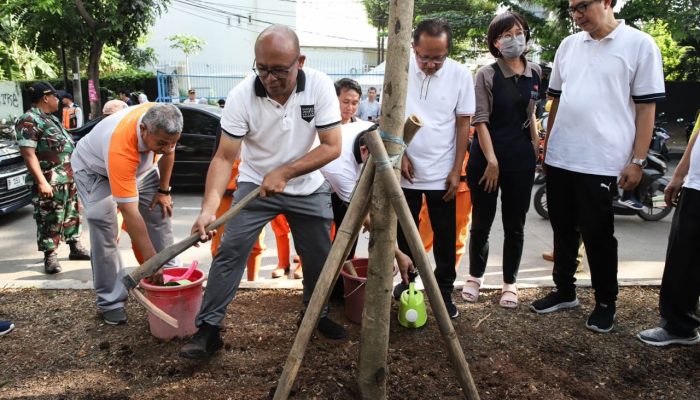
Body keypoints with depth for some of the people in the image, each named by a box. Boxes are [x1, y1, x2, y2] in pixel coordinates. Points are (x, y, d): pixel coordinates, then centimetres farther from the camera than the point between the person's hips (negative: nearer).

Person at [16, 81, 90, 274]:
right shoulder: (29, 120, -12)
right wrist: (41, 182, -25)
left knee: (72, 215, 17)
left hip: (70, 178, 9)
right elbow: (28, 154, -19)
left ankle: (75, 247, 29)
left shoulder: (51, 119, 17)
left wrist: (75, 173, 21)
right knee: (50, 220, -3)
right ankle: (50, 256, 7)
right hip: (50, 182, -9)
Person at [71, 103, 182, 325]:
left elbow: (168, 152, -4)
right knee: (103, 225, -18)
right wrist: (150, 260, -43)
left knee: (161, 211, -2)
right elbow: (130, 212, -45)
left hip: (140, 164, 6)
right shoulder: (120, 148, -45)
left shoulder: (160, 122, -29)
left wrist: (164, 191, -4)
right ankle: (111, 301, -8)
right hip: (94, 168, -6)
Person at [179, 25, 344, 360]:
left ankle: (317, 314, 34)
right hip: (256, 183, -1)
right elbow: (224, 157, -22)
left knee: (320, 256, 9)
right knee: (230, 251, -11)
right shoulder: (241, 96, -22)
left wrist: (284, 172, -26)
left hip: (309, 187, 2)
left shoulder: (320, 86, -20)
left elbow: (332, 147, -19)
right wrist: (209, 207, -36)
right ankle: (208, 329, 2)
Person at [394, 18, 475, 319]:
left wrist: (456, 170, -4)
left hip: (442, 173, 0)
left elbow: (463, 124, -2)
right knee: (405, 232, 15)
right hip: (405, 169, 1)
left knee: (445, 238, 7)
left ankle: (445, 291, 21)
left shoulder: (461, 75, -7)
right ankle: (408, 279, 35)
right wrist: (400, 154, -7)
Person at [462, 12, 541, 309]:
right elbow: (480, 120, -10)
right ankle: (475, 276, 26)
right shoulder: (487, 75, -7)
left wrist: (537, 148, 15)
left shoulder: (535, 72, 7)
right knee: (481, 222, 7)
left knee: (515, 225, 9)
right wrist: (492, 161, -15)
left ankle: (510, 283, 23)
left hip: (521, 157, 3)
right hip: (486, 156, -3)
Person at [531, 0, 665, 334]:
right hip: (560, 158, 5)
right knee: (563, 232, 15)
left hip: (601, 162, -5)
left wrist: (637, 160, -10)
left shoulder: (639, 45, -4)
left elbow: (646, 107, -6)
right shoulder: (568, 45, 11)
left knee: (597, 237, 4)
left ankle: (605, 302, 22)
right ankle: (565, 291, 31)